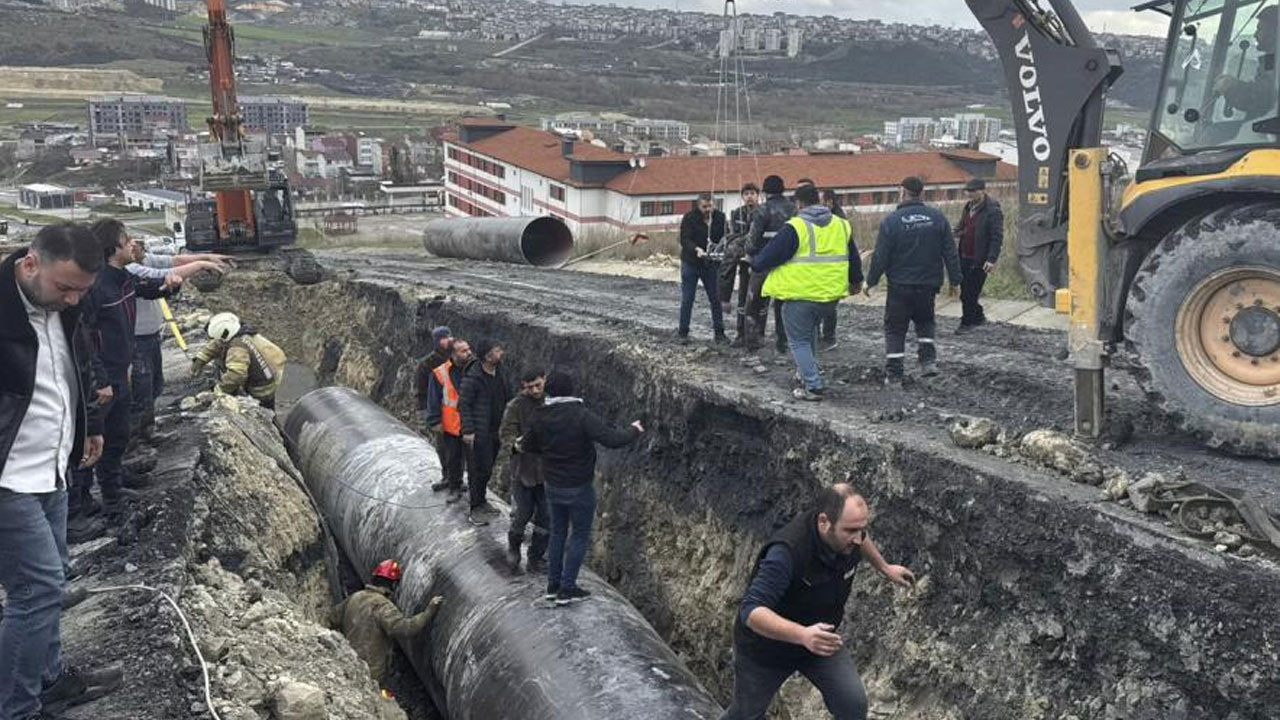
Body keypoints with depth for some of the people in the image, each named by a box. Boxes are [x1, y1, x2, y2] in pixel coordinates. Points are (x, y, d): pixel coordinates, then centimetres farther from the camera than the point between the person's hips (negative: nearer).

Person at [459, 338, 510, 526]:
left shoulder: (499, 372, 5)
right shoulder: (472, 377, -19)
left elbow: (506, 398, 17)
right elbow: (463, 404, -16)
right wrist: (468, 431, -19)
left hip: (495, 430, 8)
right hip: (479, 433, -8)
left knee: (488, 467, 18)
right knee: (479, 470, -4)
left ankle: (481, 501, 33)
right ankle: (475, 510, 6)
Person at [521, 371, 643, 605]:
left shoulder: (540, 417, -6)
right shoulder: (581, 415, -23)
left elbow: (527, 446, 8)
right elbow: (612, 439, -28)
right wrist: (634, 430, -10)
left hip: (553, 486, 6)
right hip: (579, 487, -5)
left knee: (558, 532, 20)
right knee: (580, 536, 8)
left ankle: (553, 584, 26)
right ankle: (567, 589, 10)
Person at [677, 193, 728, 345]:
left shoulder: (720, 218, -1)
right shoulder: (689, 218, -10)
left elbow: (725, 238, 2)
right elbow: (684, 240, -18)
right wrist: (696, 249, -36)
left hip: (711, 264, 3)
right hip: (691, 263, -2)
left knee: (716, 299, 5)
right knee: (687, 299, 2)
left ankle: (719, 333, 13)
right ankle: (683, 333, 11)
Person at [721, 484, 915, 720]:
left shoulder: (848, 536, -20)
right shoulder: (787, 552, -42)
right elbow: (751, 611, -46)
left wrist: (885, 568, 19)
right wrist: (802, 635, -58)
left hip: (821, 637, 5)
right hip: (766, 645, -5)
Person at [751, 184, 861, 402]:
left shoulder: (795, 227, -12)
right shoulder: (841, 226, 7)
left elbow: (771, 254, -8)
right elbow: (853, 258, 18)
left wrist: (755, 266, 14)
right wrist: (856, 281, 36)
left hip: (800, 296, -6)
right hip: (830, 295, 6)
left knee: (799, 341, 6)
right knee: (810, 331, 29)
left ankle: (813, 386, 0)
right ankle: (810, 372, 31)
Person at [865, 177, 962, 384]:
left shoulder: (891, 220, -12)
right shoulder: (937, 218, -2)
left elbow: (880, 256, -10)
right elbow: (950, 252, 2)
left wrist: (871, 281, 2)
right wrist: (955, 280, 11)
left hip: (900, 285, -3)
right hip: (928, 284, 3)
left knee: (895, 328, 7)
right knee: (925, 322, 24)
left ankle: (894, 373, 7)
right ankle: (928, 359, 10)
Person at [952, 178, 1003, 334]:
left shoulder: (993, 211, -13)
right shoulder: (968, 207, 12)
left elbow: (997, 237, -15)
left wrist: (992, 259, -22)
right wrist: (956, 233, 3)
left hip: (979, 260, -8)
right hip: (964, 257, 8)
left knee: (970, 293, -4)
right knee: (965, 291, 15)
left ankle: (967, 322, 9)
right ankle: (978, 316, 33)